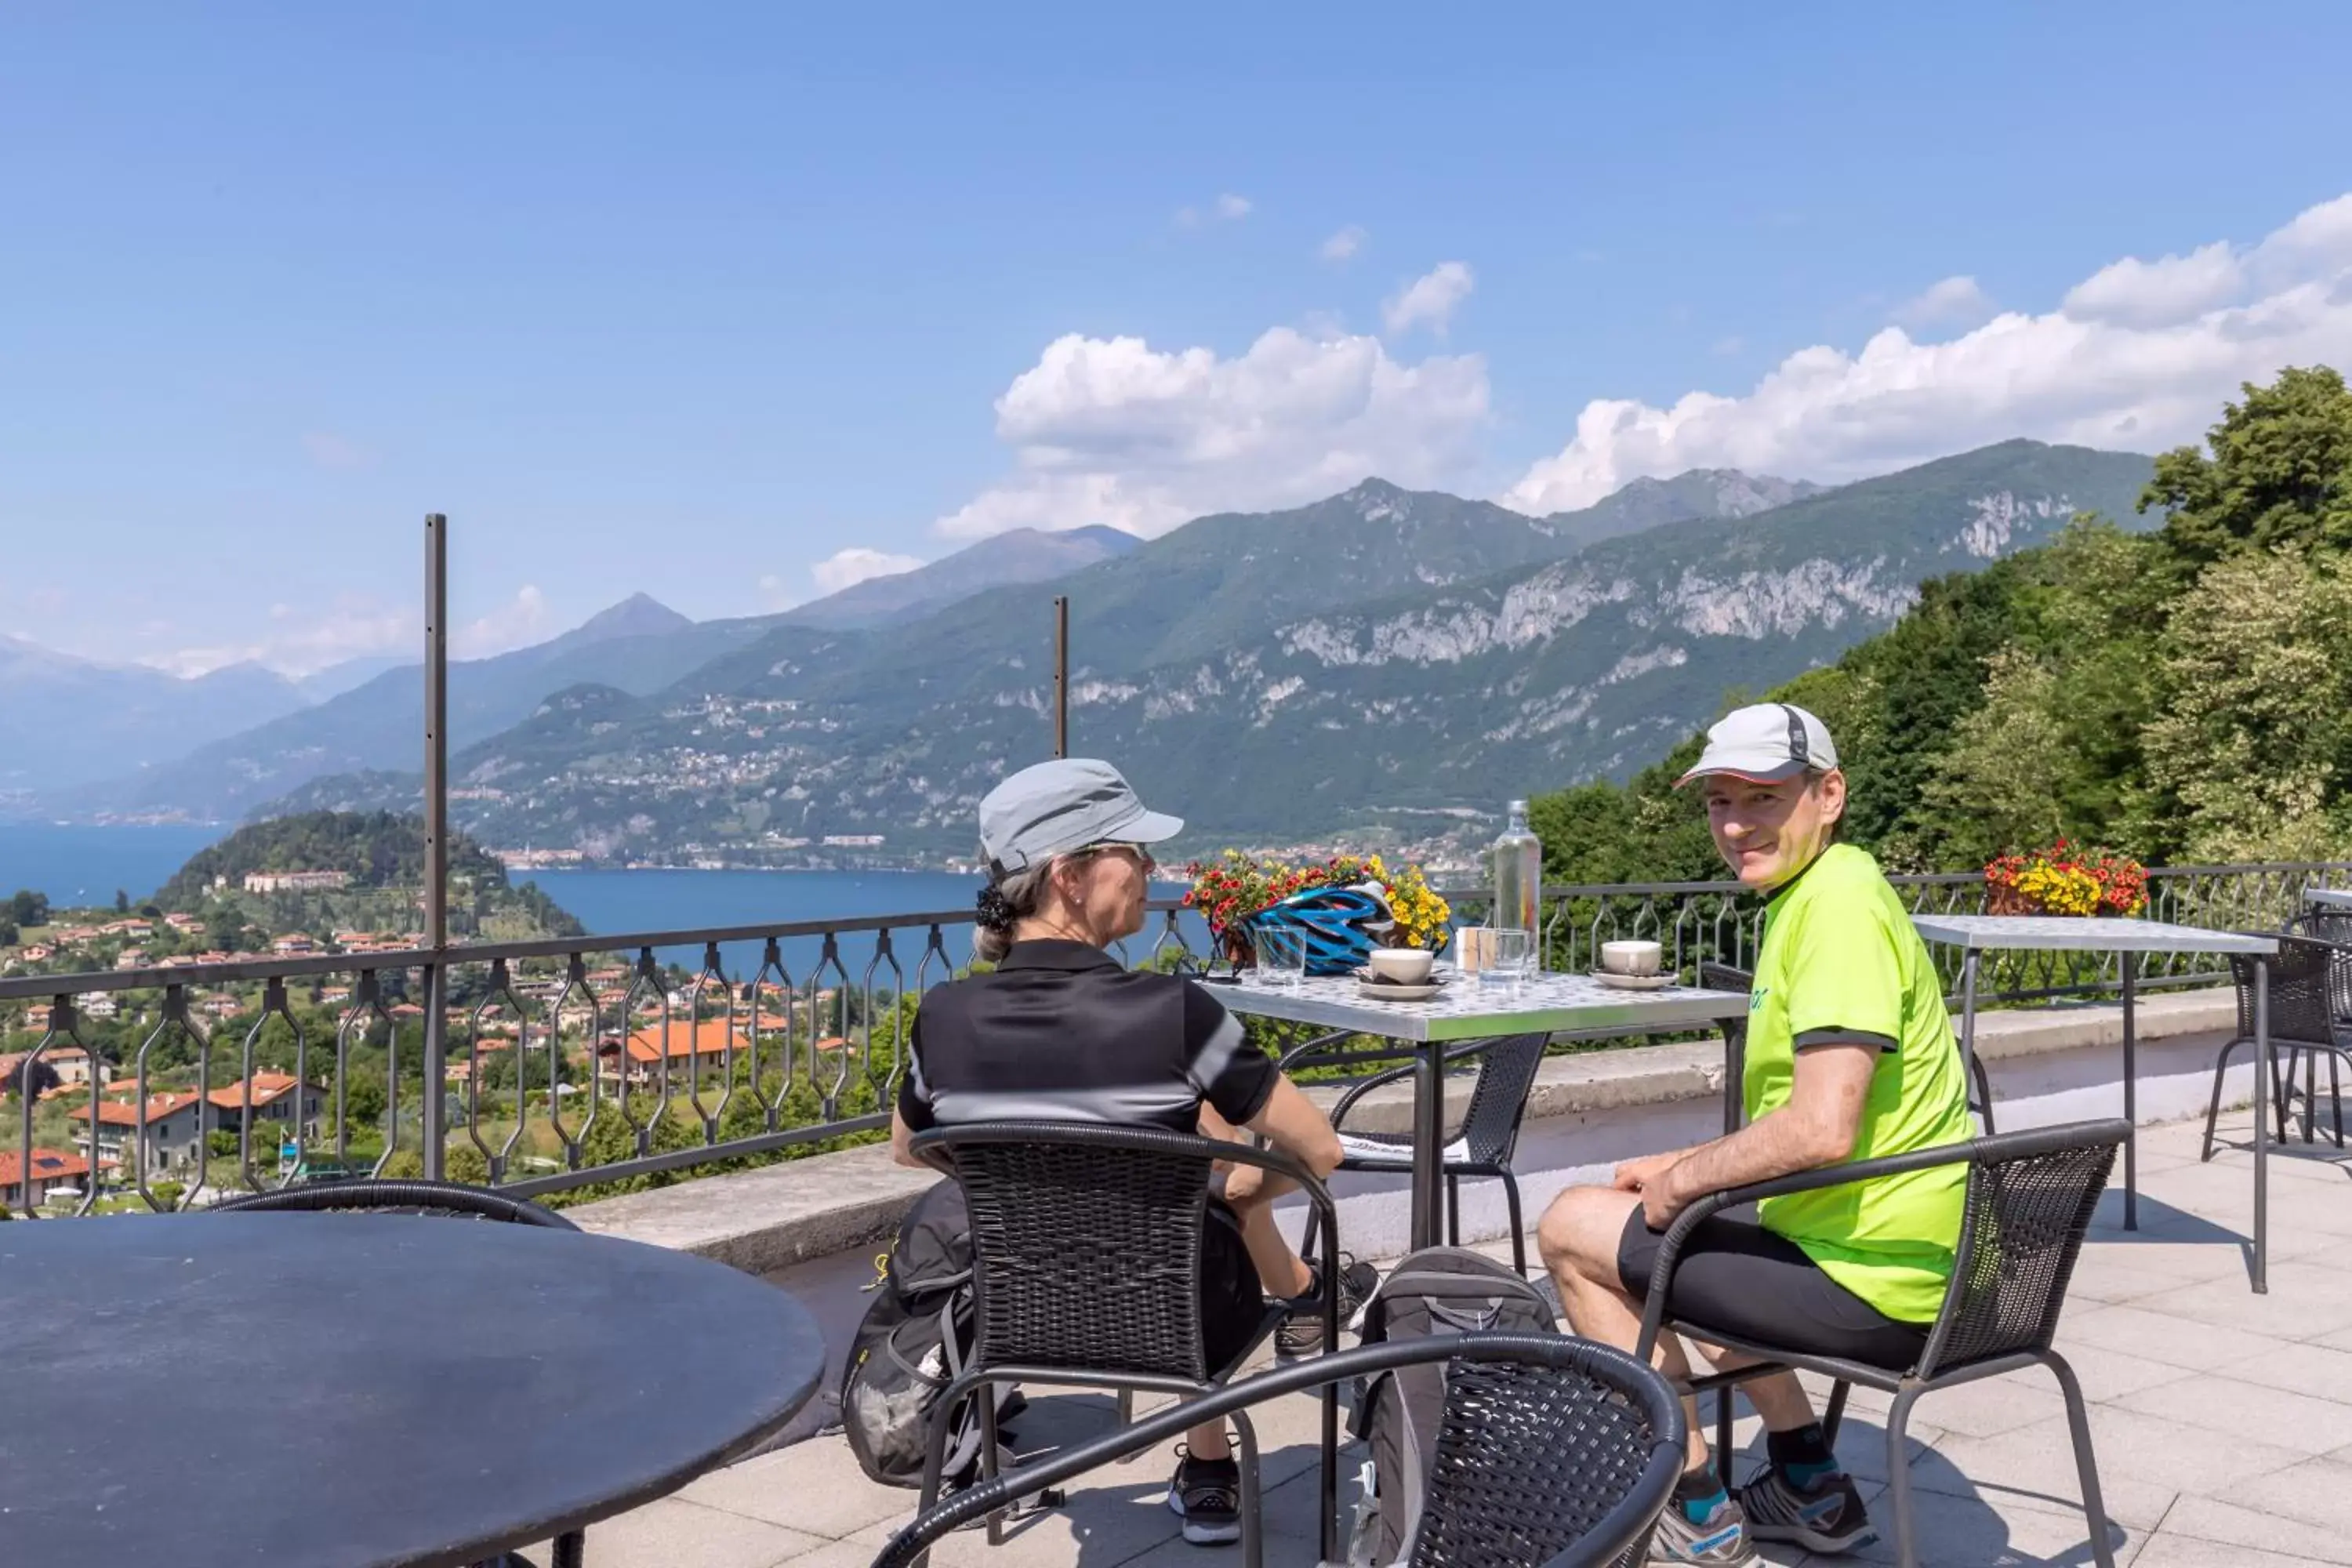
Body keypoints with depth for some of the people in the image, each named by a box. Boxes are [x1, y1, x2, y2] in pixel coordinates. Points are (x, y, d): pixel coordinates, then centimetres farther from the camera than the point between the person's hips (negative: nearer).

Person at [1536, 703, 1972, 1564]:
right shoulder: (1809, 895, 13)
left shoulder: (1839, 903, -19)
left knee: (1573, 1225, -1)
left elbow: (1822, 1129, -28)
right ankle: (1809, 1489, 29)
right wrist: (1686, 1167, 13)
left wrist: (1682, 1181, -13)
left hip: (1873, 1287, -10)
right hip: (1922, 1270, 10)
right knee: (1705, 1237, 34)